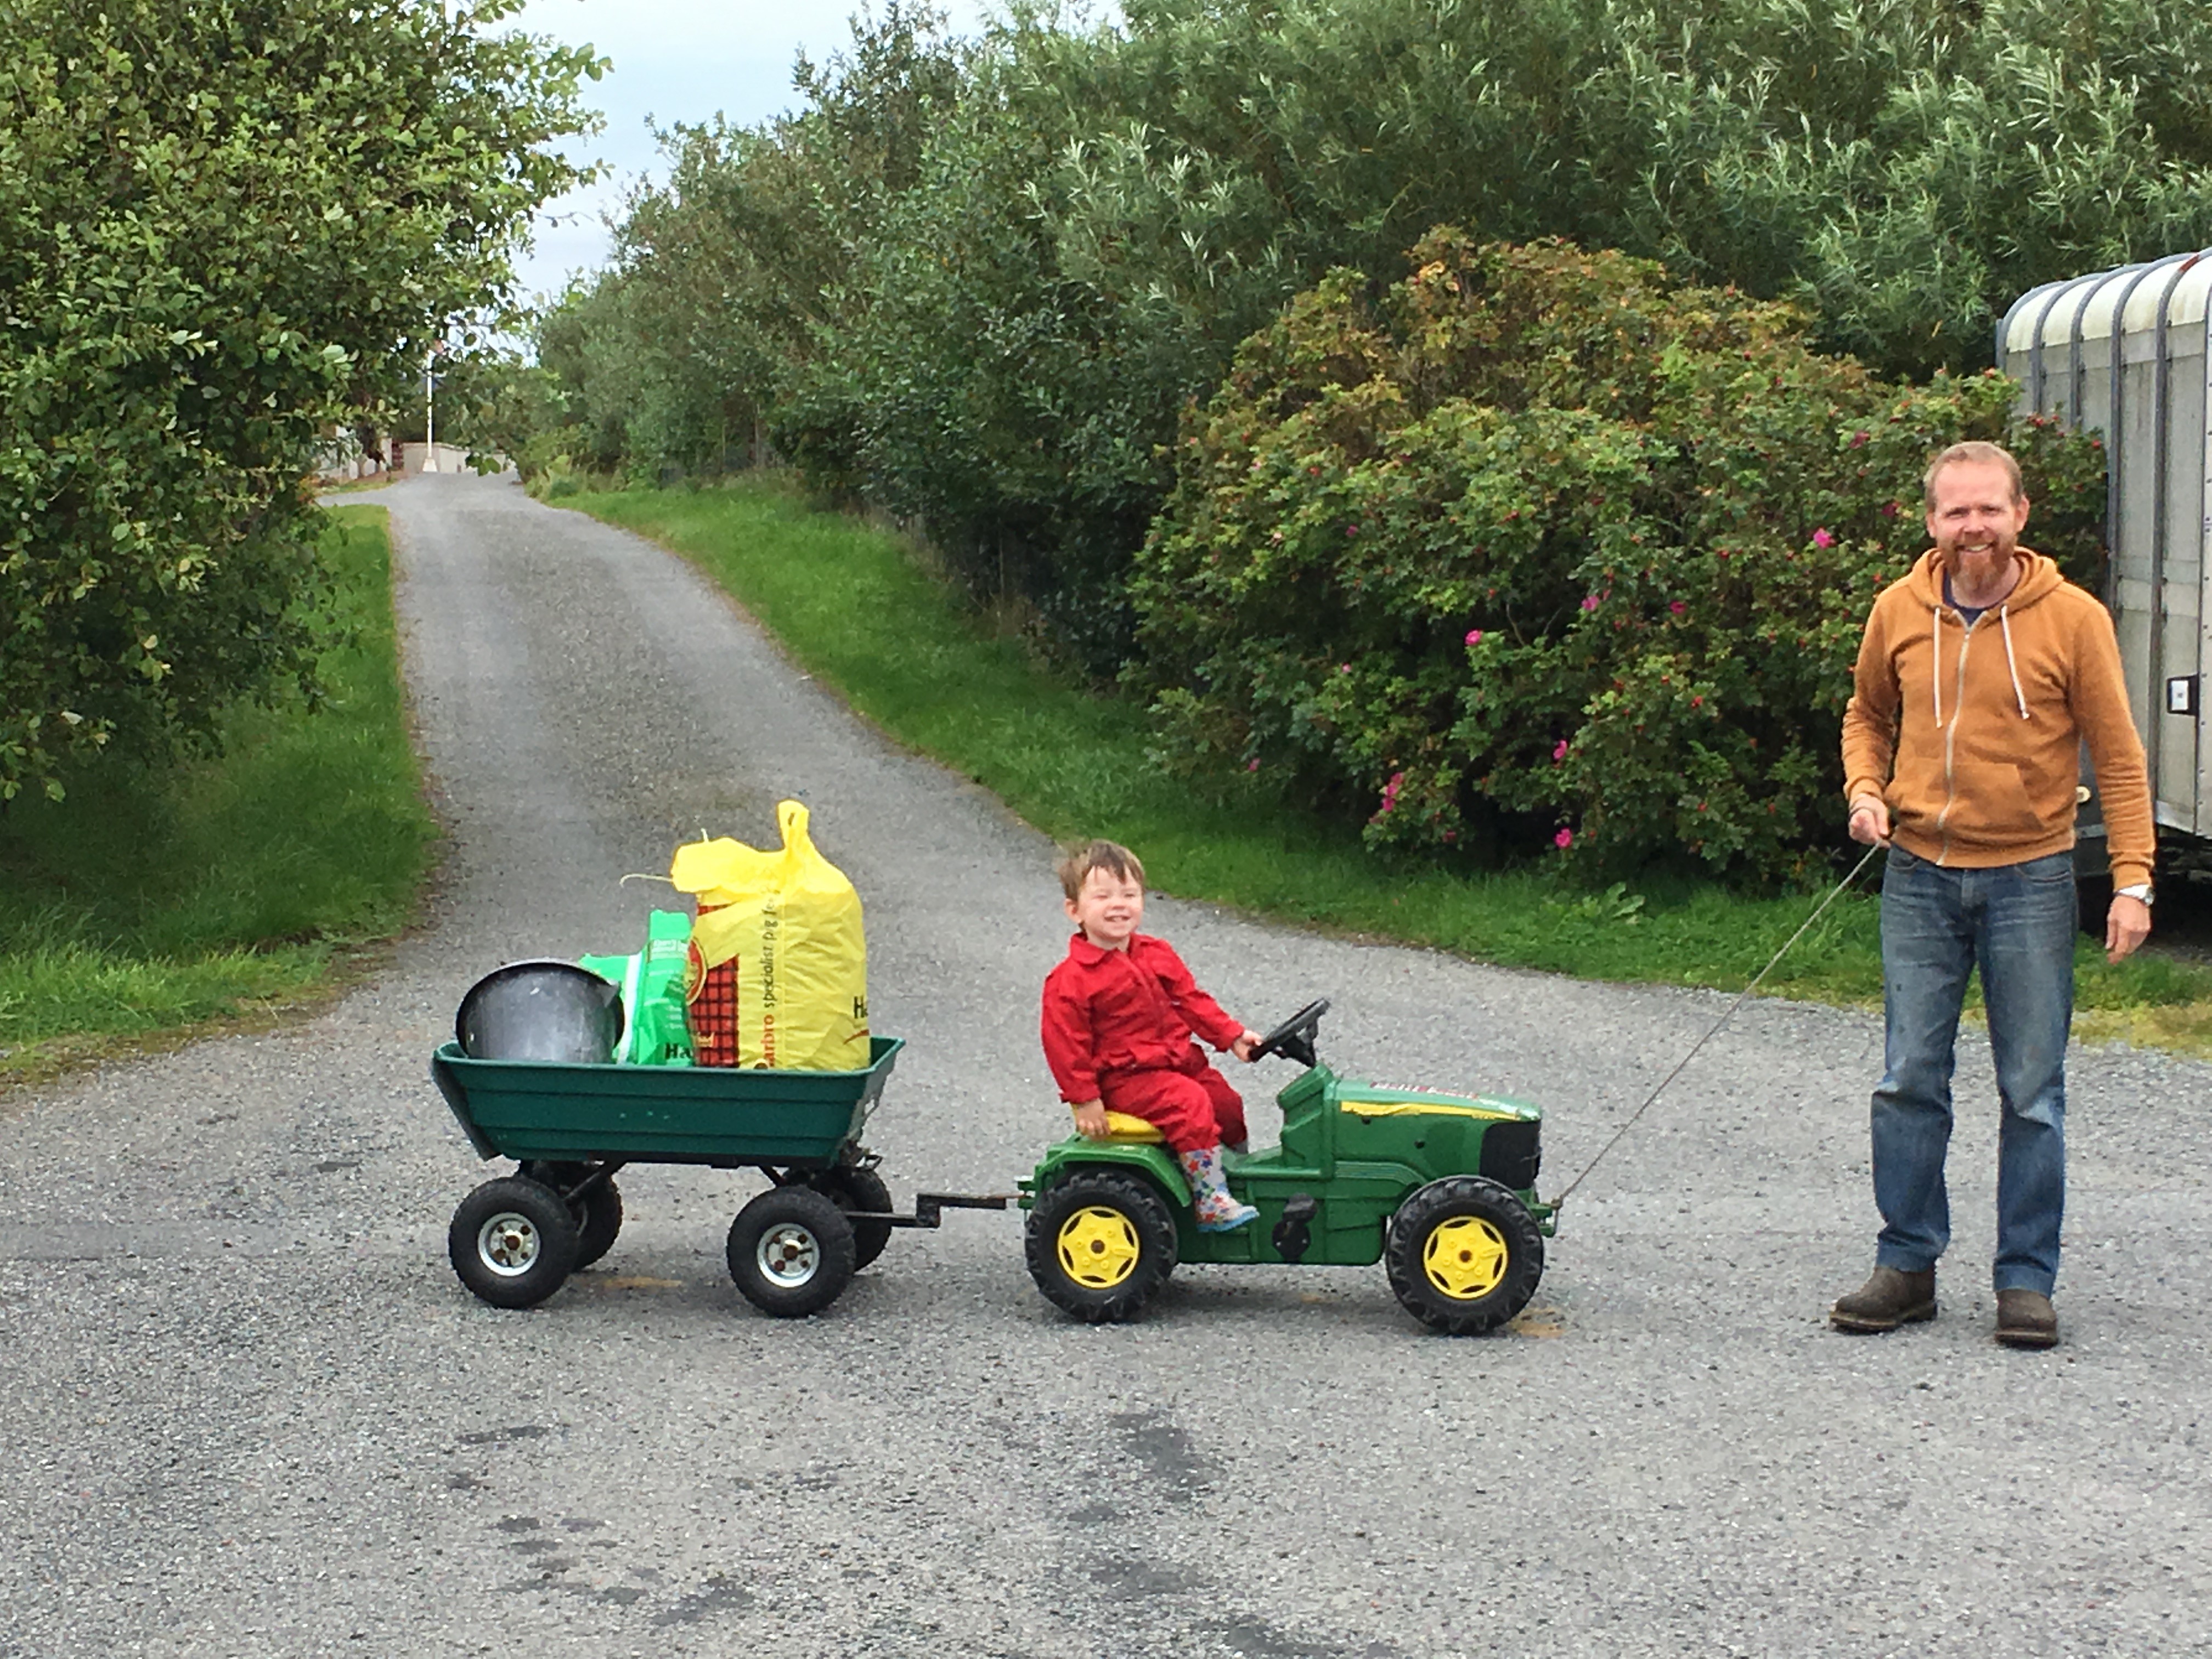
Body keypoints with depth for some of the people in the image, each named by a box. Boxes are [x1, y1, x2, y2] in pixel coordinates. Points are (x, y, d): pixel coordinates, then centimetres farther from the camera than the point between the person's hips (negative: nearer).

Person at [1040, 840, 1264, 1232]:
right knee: (1190, 1105, -25)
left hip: (1178, 1060, 8)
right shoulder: (1069, 981, -15)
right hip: (1124, 1078, -8)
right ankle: (1211, 1203, -22)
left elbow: (1191, 1000, 14)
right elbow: (1065, 1044, -14)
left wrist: (1232, 1036, 7)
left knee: (1225, 1101, 8)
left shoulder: (1157, 955, 7)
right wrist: (1084, 1099, -16)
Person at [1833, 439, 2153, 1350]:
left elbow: (2117, 756, -3)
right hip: (1920, 874, 2)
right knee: (1910, 1080, 5)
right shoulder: (1899, 612, 2)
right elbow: (1868, 715, 18)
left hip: (2029, 877, -2)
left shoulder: (2073, 618, -6)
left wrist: (2133, 879, -9)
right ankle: (1907, 1266, 15)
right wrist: (1866, 791, -1)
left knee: (2032, 1092, 2)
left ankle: (2027, 1281, 11)